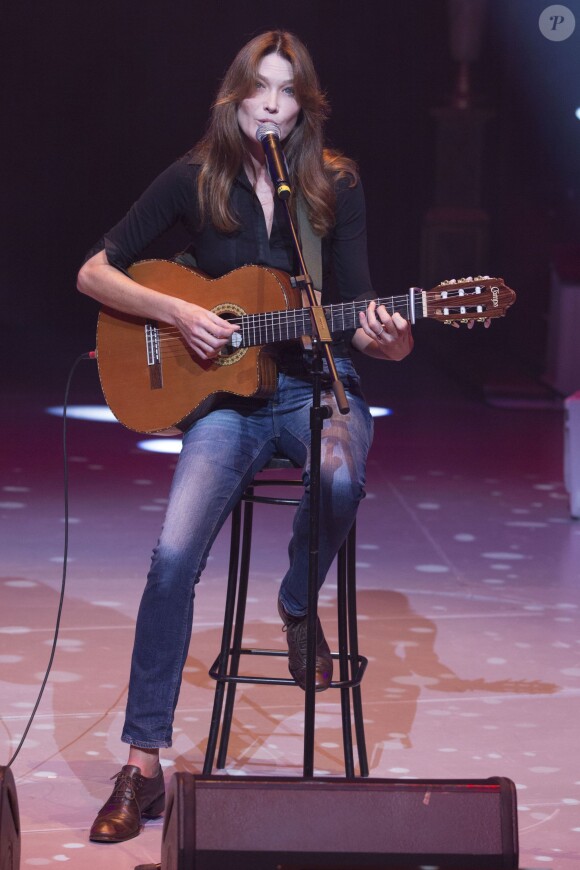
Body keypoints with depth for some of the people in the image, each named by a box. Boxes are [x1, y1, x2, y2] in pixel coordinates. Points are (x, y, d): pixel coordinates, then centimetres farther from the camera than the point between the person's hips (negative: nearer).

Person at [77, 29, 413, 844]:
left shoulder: (335, 184, 0)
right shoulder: (195, 180, -1)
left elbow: (354, 318, -2)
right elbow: (95, 272, 1)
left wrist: (389, 338, -25)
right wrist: (179, 311, -13)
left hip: (318, 384, 0)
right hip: (227, 393, 0)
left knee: (340, 477, -37)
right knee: (174, 555, -22)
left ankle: (297, 604, -2)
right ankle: (142, 766, -15)